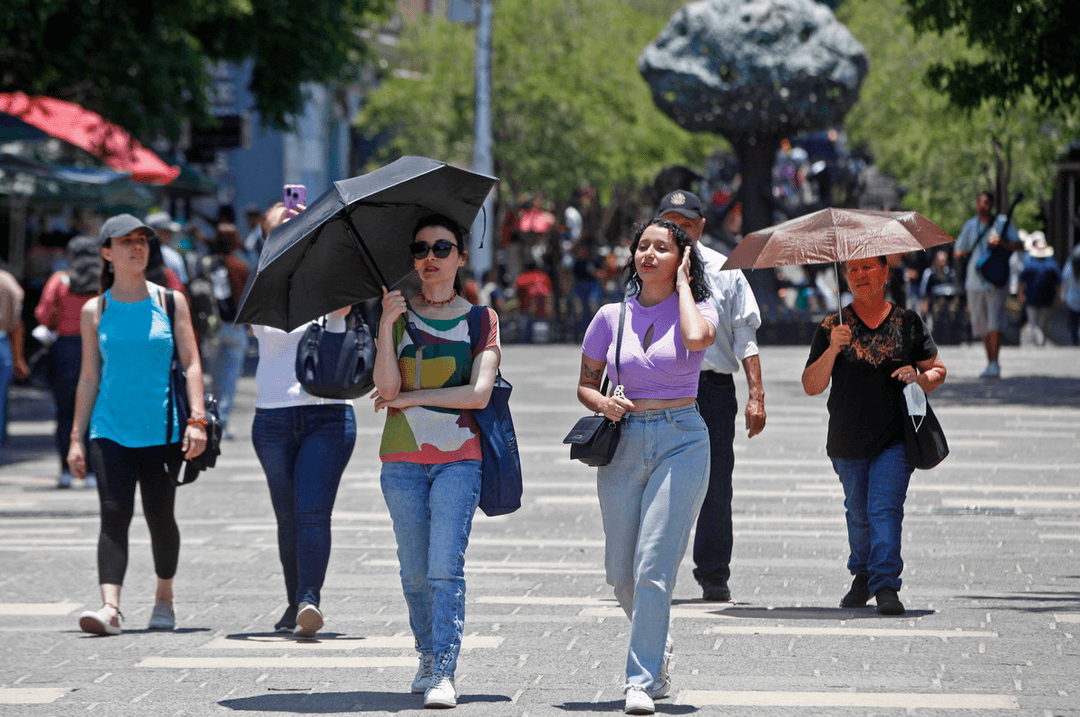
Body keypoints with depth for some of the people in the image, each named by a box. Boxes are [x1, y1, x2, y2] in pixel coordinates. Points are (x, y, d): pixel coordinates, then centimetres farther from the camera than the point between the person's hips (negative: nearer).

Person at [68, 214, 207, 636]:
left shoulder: (170, 302, 6)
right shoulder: (95, 311, 7)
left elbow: (191, 363, 4)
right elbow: (89, 377, 10)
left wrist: (197, 419, -8)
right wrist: (76, 438, 6)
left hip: (161, 430, 0)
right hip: (111, 429, 0)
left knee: (159, 516, 7)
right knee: (114, 514, -13)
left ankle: (164, 597, 29)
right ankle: (110, 607, -23)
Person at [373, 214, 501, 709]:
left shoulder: (481, 319, 5)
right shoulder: (397, 314, 7)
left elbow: (479, 393, -7)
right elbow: (387, 388, -6)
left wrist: (410, 397, -6)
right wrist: (386, 326, -17)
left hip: (458, 459, -2)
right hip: (402, 459, 2)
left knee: (445, 568, -13)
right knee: (415, 571, 6)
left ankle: (444, 674, -15)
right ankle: (429, 655, 27)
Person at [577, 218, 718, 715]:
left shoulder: (696, 308, 1)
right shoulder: (611, 317, 7)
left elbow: (697, 339, -24)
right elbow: (585, 384, 13)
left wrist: (683, 282, -8)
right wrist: (603, 404, -10)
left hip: (681, 442, -3)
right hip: (624, 444, 3)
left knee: (653, 566, -14)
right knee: (621, 572, 7)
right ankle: (657, 645, 36)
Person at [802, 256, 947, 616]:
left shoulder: (908, 322, 2)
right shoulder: (832, 327, 1)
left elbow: (938, 370, 11)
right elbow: (811, 386, -3)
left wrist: (920, 378, -11)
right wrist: (833, 350, -18)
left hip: (895, 439, -2)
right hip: (847, 440, 2)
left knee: (885, 509, -15)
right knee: (859, 513, 14)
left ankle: (886, 586, -18)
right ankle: (862, 576, 35)